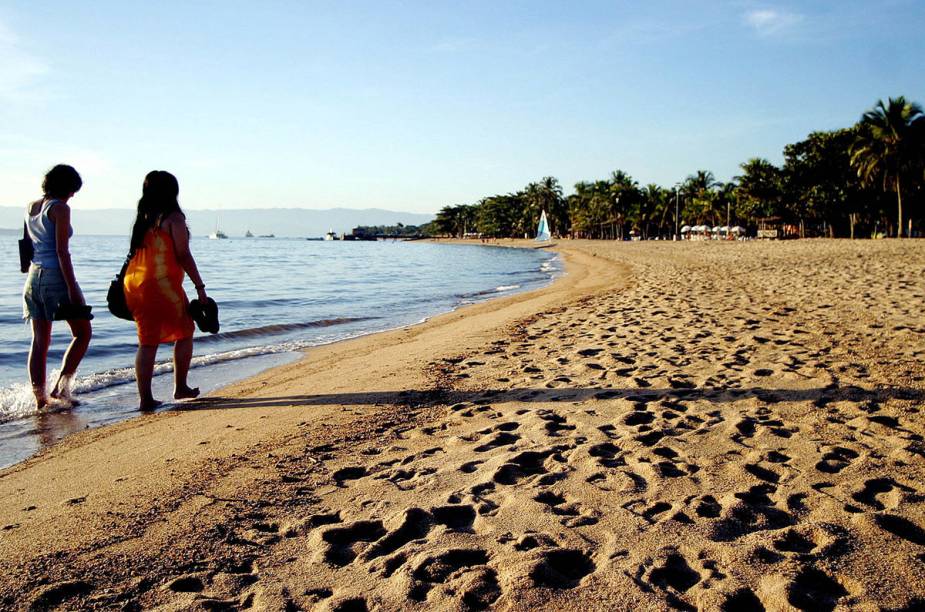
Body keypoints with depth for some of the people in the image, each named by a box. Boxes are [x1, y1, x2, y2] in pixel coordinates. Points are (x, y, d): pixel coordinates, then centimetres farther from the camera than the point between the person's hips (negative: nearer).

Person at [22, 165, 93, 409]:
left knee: (39, 340, 9)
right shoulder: (60, 208, -11)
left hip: (34, 277, 8)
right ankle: (61, 387, -2)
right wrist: (72, 288, -16)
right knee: (82, 333, 5)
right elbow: (62, 251, -16)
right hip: (56, 277, -8)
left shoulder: (30, 208, 12)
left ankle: (39, 397, 10)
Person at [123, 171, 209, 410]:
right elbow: (183, 256, -10)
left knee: (147, 341, 7)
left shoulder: (142, 217, 13)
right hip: (163, 285, -6)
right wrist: (200, 286, -7)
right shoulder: (174, 218, -6)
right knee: (184, 333, 13)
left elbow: (137, 253, 13)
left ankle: (145, 398, 4)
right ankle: (180, 388, 17)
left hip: (135, 284, 6)